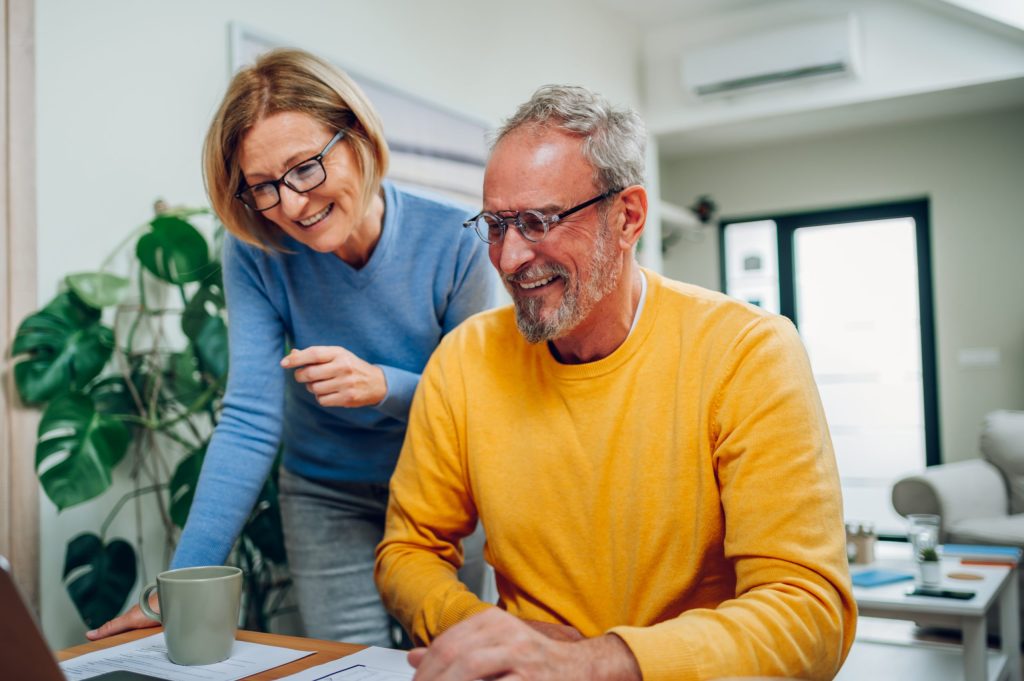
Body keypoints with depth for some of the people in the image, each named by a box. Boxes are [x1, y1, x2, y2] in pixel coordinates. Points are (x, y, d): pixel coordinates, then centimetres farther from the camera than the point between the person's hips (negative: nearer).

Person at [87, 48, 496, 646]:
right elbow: (249, 424, -20)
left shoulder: (455, 242, -20)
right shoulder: (255, 254, -17)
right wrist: (180, 587, -26)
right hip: (327, 496, 1)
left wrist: (384, 387, -30)